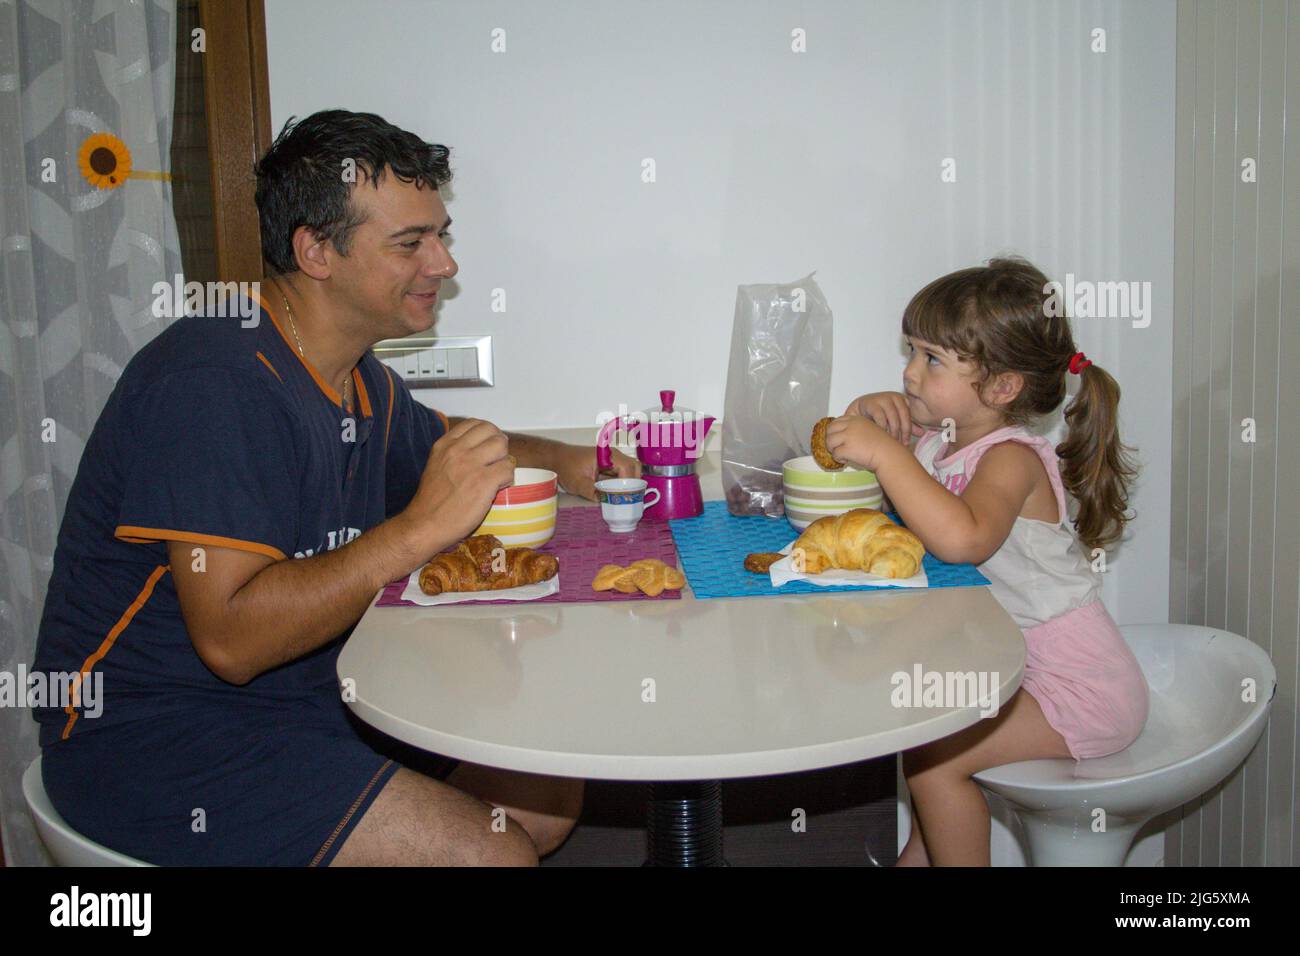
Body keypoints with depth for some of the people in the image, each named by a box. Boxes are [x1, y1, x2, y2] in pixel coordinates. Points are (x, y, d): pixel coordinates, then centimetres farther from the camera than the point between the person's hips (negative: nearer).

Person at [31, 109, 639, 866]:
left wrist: (559, 460, 10)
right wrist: (424, 528, -31)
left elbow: (433, 441, 30)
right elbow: (231, 638, -29)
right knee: (489, 854, -21)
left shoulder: (358, 377, 7)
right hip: (154, 738, -9)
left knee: (549, 799, 6)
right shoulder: (219, 382, -23)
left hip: (304, 698, 10)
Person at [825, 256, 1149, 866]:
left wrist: (886, 453, -41)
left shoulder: (1012, 458, -23)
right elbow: (838, 458, 13)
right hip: (1008, 664, 9)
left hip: (1079, 687, -9)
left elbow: (962, 538, -44)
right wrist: (862, 413, -7)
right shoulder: (937, 441, 3)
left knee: (931, 756, -18)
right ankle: (921, 854, 31)